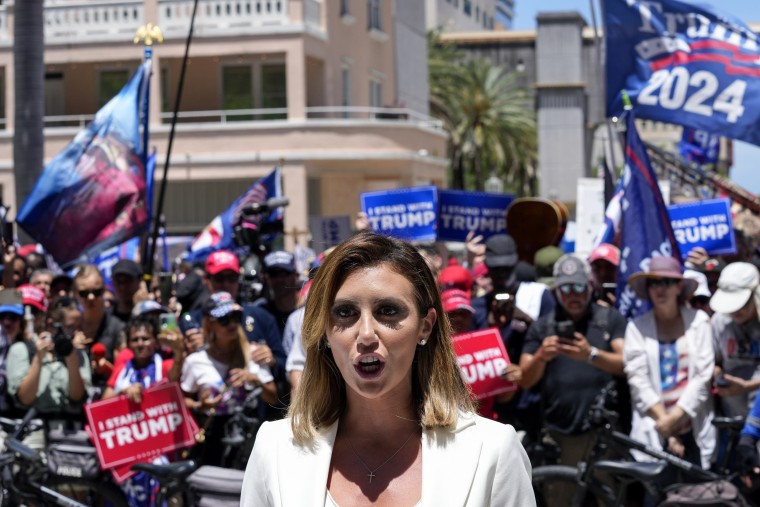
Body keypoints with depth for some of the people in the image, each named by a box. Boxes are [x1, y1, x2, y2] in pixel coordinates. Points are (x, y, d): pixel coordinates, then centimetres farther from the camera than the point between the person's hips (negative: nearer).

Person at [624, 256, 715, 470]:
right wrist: (663, 421, -10)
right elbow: (638, 380, -1)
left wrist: (675, 416, -9)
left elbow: (703, 375, 0)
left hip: (694, 432, 0)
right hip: (653, 434, 0)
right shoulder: (637, 327, 6)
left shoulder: (698, 321, 6)